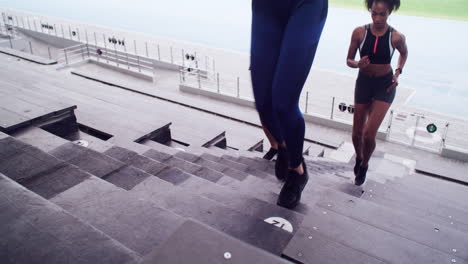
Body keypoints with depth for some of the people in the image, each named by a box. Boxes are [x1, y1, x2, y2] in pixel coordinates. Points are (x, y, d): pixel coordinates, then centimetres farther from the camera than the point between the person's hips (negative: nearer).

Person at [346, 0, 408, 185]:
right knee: (356, 133, 10)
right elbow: (349, 60, -3)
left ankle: (364, 166, 19)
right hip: (363, 83, 2)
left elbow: (404, 53, 9)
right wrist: (358, 64, -24)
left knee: (369, 134, -11)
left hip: (385, 86, -2)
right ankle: (359, 158, 42)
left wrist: (398, 72, -5)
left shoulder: (396, 37, -14)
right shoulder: (359, 32, -12)